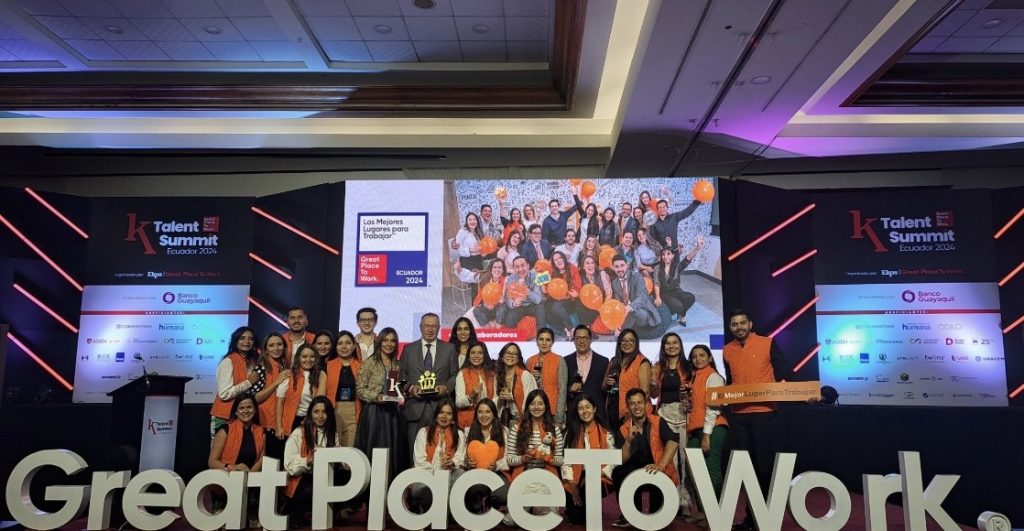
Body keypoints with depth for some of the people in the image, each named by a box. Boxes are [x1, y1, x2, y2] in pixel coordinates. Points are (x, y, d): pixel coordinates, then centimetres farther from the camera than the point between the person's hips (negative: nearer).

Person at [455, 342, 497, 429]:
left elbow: (495, 397, 13)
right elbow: (458, 403, -8)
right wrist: (471, 396, -24)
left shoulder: (491, 374, 8)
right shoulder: (463, 373, -3)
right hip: (468, 420, -3)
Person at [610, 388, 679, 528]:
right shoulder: (623, 430, 2)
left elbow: (673, 441, -24)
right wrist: (629, 440, -23)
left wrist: (661, 465, -37)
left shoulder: (658, 422, -5)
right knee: (618, 472, -23)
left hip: (661, 474, -3)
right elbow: (622, 460, -6)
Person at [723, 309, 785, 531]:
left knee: (763, 463, 0)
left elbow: (782, 374, 0)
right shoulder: (727, 350, 10)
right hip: (738, 415, 4)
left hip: (763, 413, -4)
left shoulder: (768, 344, -2)